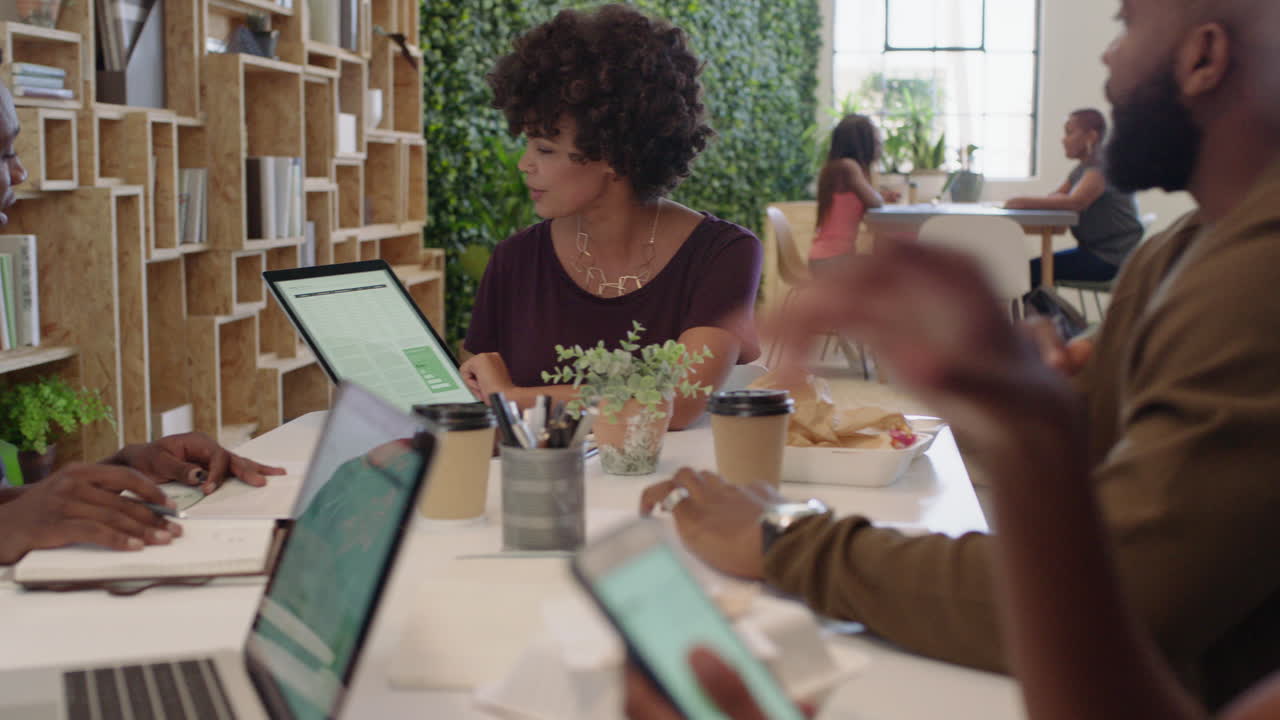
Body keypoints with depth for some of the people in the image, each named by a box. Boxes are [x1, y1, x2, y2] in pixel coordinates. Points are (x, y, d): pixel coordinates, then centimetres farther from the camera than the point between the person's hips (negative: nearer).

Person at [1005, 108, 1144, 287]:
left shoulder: (1103, 165, -15)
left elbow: (1076, 202, -29)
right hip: (1094, 250, 10)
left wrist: (1026, 203, -30)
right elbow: (1054, 197, 12)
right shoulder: (1084, 168, 17)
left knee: (1035, 271, -17)